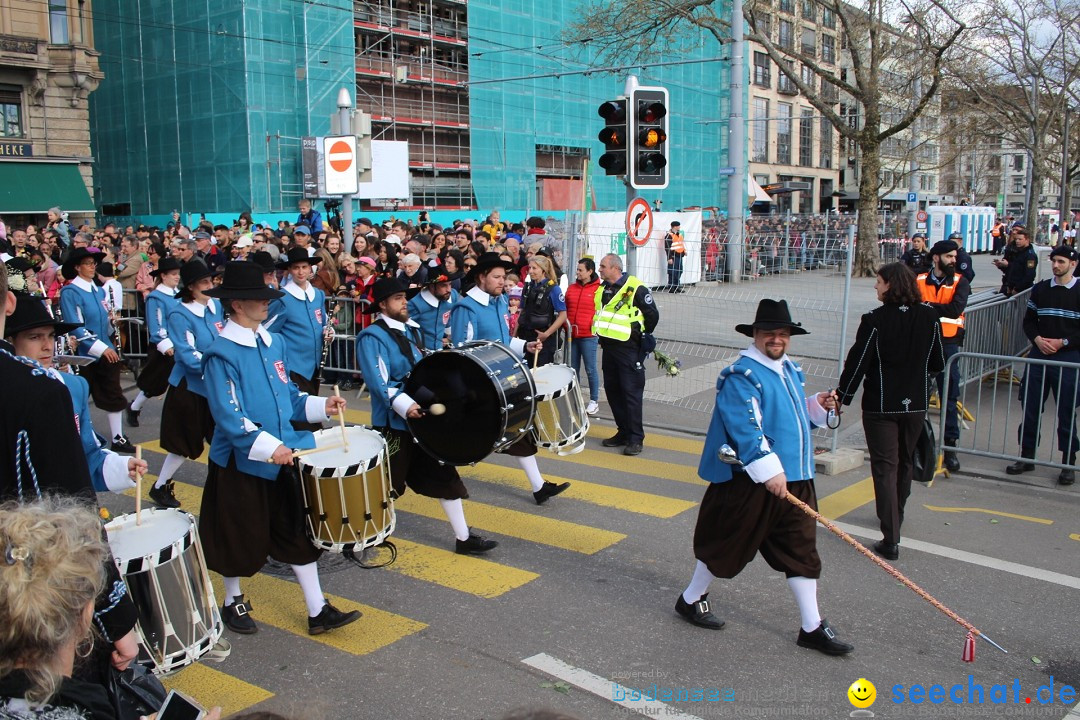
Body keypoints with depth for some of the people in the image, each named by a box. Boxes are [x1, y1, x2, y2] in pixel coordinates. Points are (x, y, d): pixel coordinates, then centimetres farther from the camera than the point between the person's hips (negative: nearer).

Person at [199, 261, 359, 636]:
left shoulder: (274, 342, 6)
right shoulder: (222, 354, -16)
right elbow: (228, 415, -22)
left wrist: (320, 406, -1)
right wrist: (267, 446, -29)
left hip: (283, 457, 7)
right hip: (241, 463, -6)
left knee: (299, 534, 9)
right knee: (239, 539, 11)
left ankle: (318, 611, 17)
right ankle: (233, 602, 35)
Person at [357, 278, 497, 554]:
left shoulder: (412, 330, 12)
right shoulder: (372, 337, -14)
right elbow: (378, 381, -24)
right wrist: (404, 405, -34)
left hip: (426, 416, 7)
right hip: (394, 422, -7)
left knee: (444, 475, 9)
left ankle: (464, 538, 17)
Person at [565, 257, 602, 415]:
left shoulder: (599, 289, -5)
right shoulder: (572, 288, 10)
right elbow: (565, 309, 16)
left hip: (589, 335, -5)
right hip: (572, 335, 5)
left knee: (590, 369, 1)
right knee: (573, 369, 11)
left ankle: (594, 401, 11)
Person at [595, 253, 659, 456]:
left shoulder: (636, 288, -12)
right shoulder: (603, 289, 12)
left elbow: (652, 314, -7)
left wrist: (641, 335, 4)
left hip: (629, 349, -8)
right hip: (609, 348, 8)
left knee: (631, 392, -6)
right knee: (612, 390, 11)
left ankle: (636, 438, -1)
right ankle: (623, 432, 22)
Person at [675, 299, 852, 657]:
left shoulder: (791, 371, 14)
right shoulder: (741, 375, -15)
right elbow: (745, 425, -24)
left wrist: (817, 407, 7)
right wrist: (768, 469, -30)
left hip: (794, 479, 8)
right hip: (749, 481, -8)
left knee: (802, 549, 10)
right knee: (728, 544, 6)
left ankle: (812, 627, 20)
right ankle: (691, 599, 29)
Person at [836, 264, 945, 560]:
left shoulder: (875, 319, -16)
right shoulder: (929, 318, -1)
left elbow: (858, 361, -14)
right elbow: (938, 363, 6)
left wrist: (842, 396, -4)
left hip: (881, 405, -5)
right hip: (916, 403, 5)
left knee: (885, 467, -2)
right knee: (904, 463, 22)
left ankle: (891, 540, -6)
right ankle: (895, 517, 42)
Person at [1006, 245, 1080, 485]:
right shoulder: (1040, 289, 9)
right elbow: (1029, 320, 12)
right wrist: (1037, 339, -6)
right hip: (1038, 356, 4)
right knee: (1030, 408, 7)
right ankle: (1027, 456, 19)